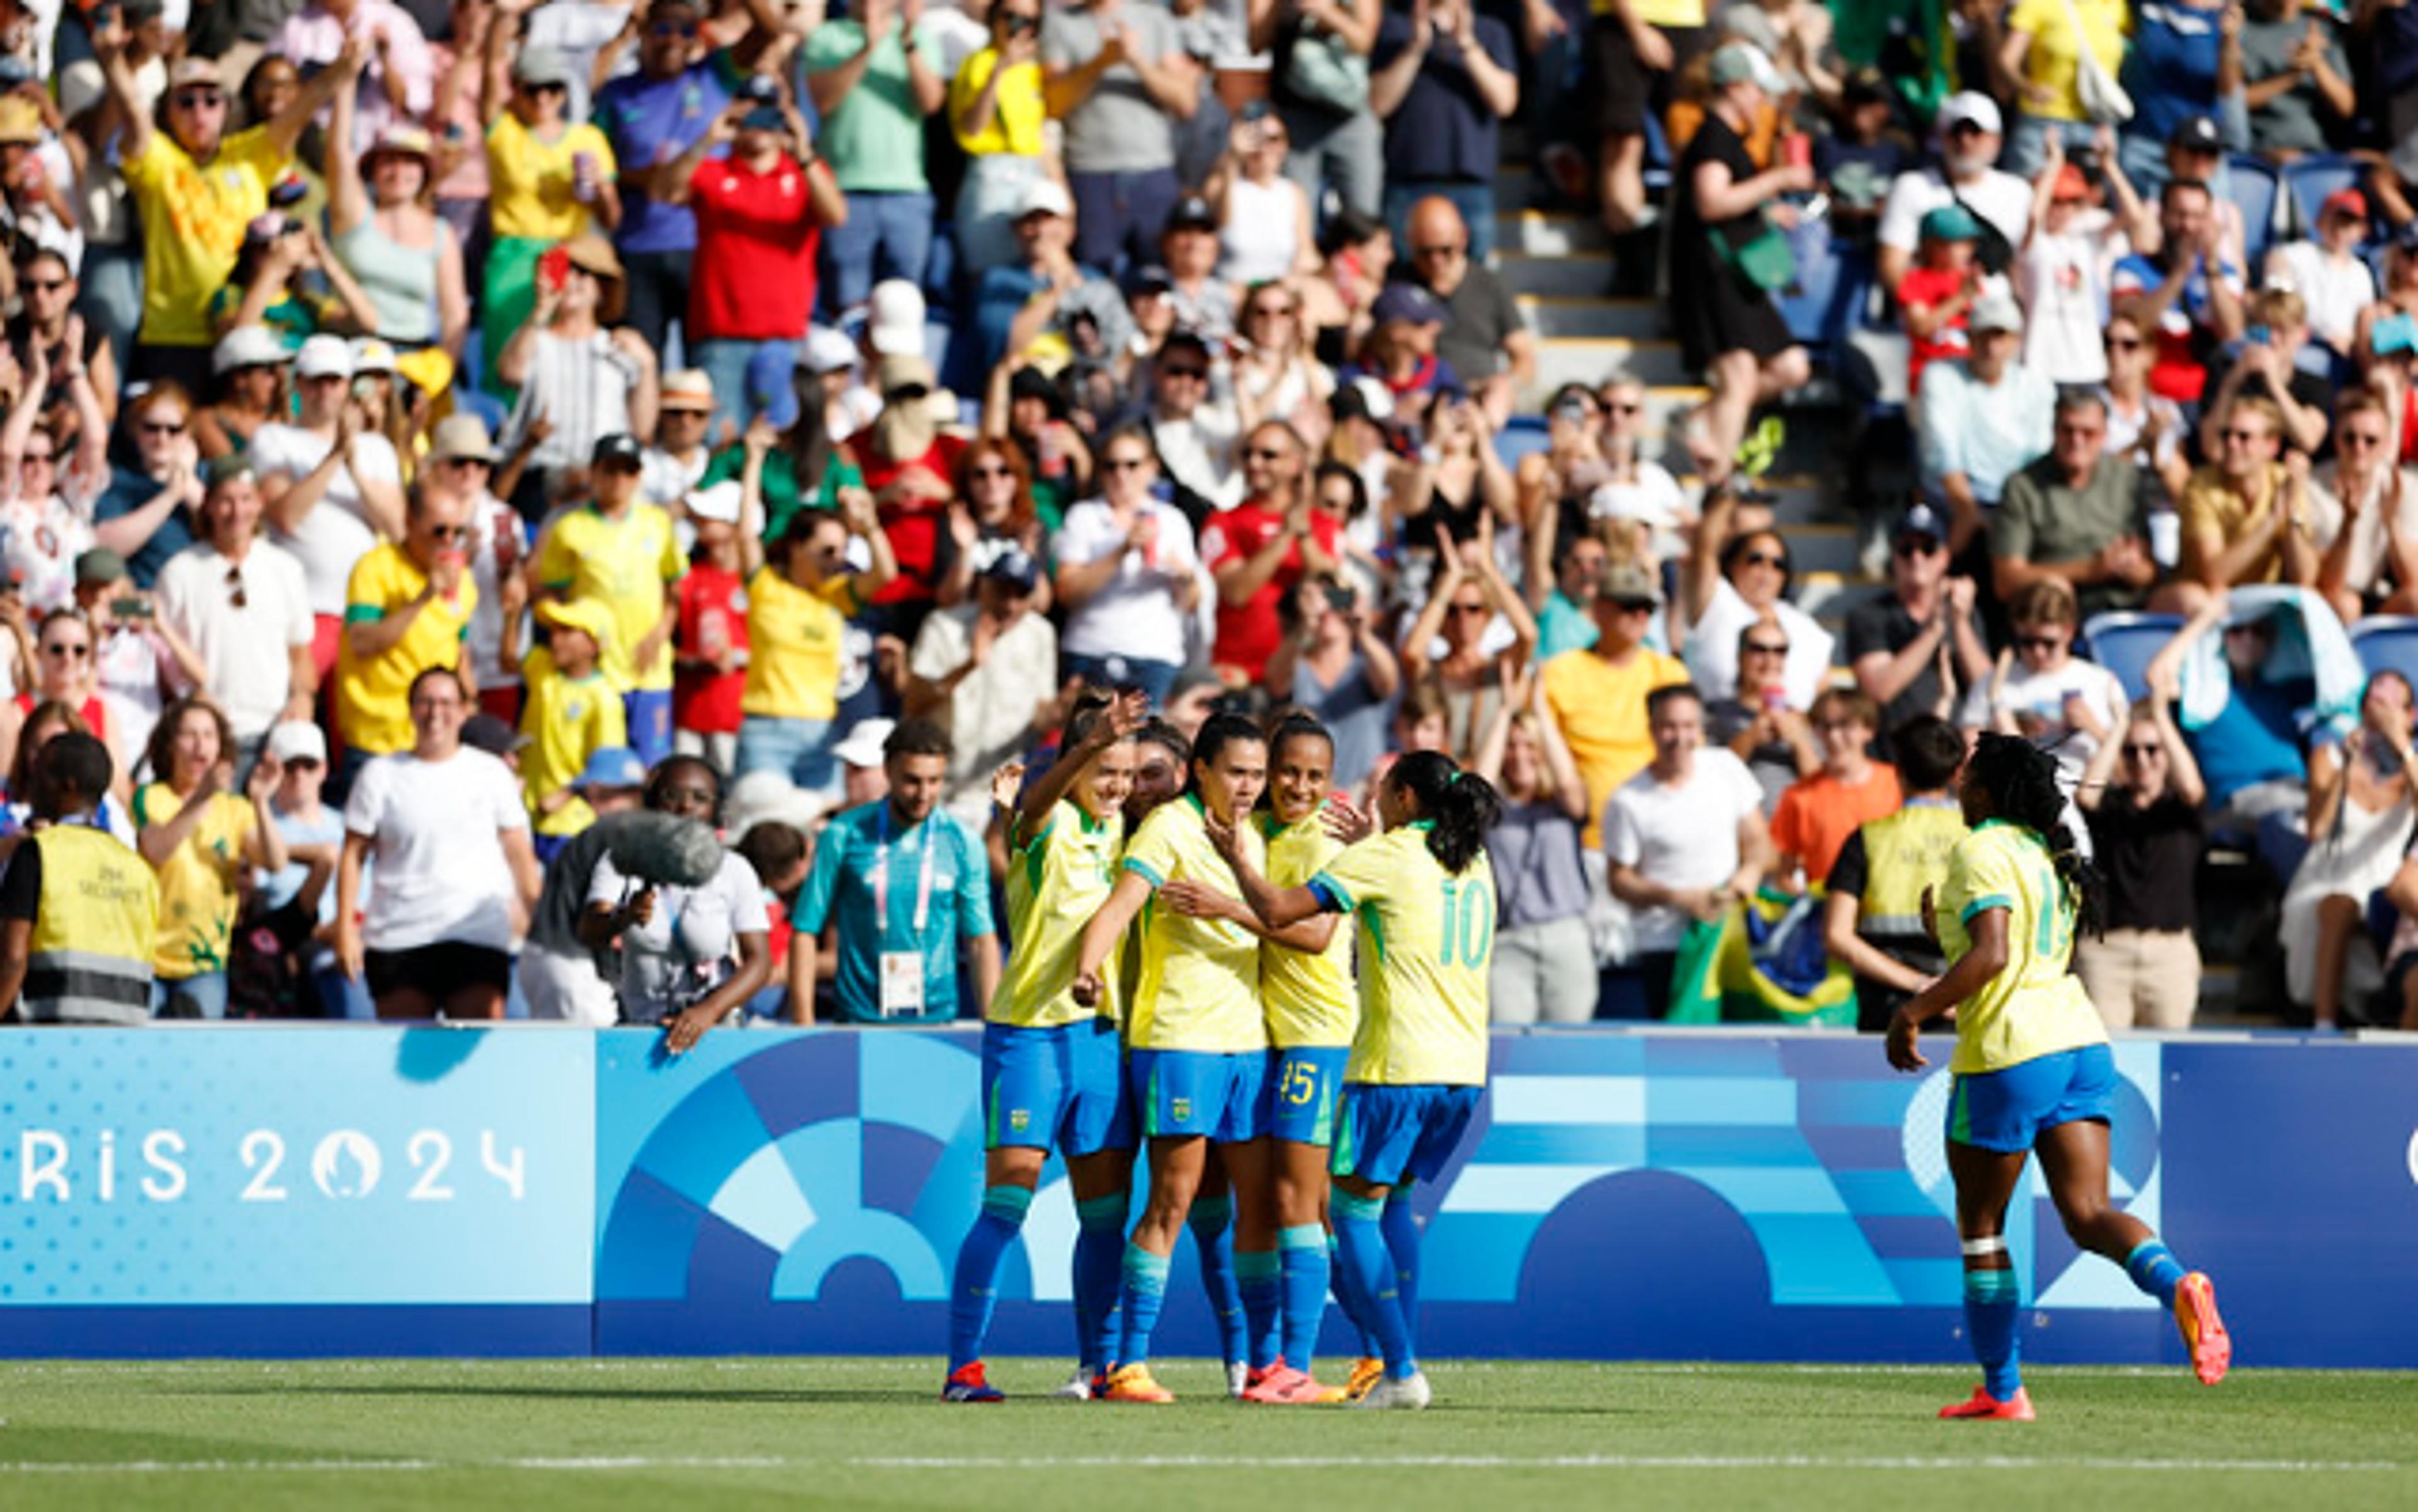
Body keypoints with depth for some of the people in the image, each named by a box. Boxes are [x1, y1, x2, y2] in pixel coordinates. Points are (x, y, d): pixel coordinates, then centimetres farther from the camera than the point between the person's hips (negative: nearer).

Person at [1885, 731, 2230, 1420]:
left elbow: (1991, 956, -22)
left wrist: (1912, 1013, -16)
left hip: (2008, 1054, -7)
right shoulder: (2050, 856, 17)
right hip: (2080, 1043, 7)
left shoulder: (1980, 853, -9)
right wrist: (1947, 928, 28)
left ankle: (2002, 1390, 15)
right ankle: (2178, 1284, -32)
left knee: (1980, 1226, 9)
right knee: (2090, 1215, -2)